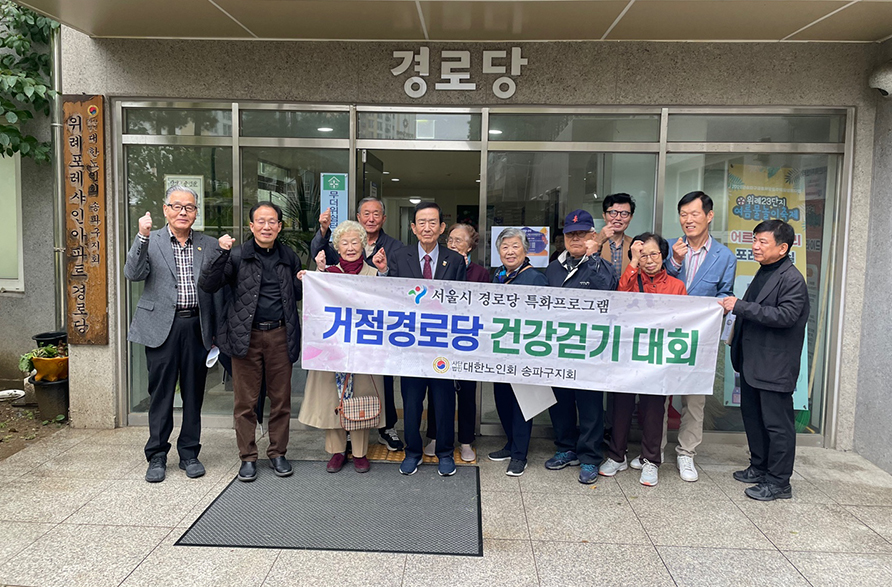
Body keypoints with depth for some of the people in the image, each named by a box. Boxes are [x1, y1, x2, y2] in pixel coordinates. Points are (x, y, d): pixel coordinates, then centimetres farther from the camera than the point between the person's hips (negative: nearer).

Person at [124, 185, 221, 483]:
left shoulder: (209, 245, 9)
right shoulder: (149, 241, 5)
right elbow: (133, 274, -11)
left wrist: (217, 330, 3)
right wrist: (142, 236, -21)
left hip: (197, 327, 2)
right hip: (162, 327, -1)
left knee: (194, 392, 9)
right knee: (160, 394, 6)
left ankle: (189, 454, 23)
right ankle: (157, 456, 19)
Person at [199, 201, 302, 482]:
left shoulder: (289, 257, 11)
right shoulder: (237, 255, 1)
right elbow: (208, 285, -8)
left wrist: (306, 282, -1)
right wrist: (222, 253, -18)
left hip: (280, 335, 2)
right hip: (246, 336, -2)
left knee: (281, 399, 8)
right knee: (245, 401, 4)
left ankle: (278, 454, 22)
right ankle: (248, 457, 18)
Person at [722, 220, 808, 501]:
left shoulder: (792, 279, -14)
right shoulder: (763, 272, 14)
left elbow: (786, 315, -26)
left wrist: (741, 306, -25)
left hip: (775, 366, -9)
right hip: (752, 361, 9)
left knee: (777, 423, 1)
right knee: (752, 417, 17)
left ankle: (778, 482, 12)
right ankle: (759, 468, 32)